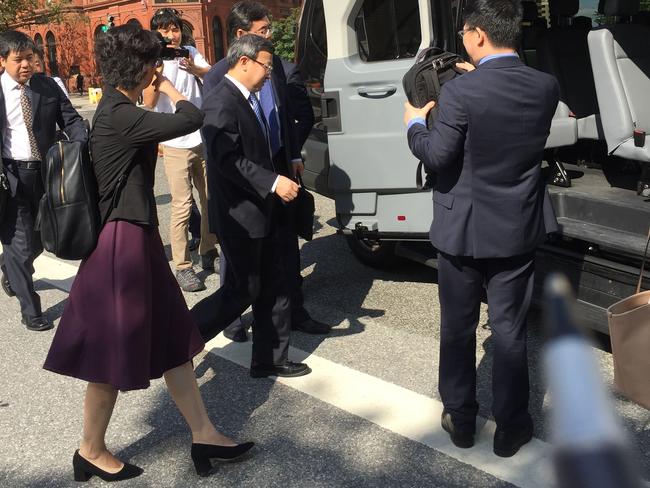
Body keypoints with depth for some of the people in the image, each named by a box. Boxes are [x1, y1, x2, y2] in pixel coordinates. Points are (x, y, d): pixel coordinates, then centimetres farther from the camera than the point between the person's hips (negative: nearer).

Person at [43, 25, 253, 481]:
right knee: (114, 356, 5)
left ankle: (203, 434, 23)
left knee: (172, 341, 13)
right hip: (122, 243, -10)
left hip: (136, 237, 10)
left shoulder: (118, 109, 10)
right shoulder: (120, 116, -21)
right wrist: (167, 86, -5)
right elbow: (192, 119, -23)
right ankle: (92, 451, 26)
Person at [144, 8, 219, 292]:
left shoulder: (191, 53, 7)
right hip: (175, 144, -4)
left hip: (203, 139, 5)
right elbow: (149, 102, -18)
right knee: (182, 207, -8)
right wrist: (158, 67, -29)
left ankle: (208, 253, 28)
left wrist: (194, 68, -29)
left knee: (211, 200, 12)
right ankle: (182, 267, -1)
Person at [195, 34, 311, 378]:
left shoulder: (250, 99, 13)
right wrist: (273, 182, -29)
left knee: (275, 287, 14)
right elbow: (228, 159, -27)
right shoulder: (221, 103, -17)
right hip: (240, 217, -10)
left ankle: (271, 359, 27)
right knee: (242, 291, -2)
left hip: (265, 212, 10)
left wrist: (284, 174, 12)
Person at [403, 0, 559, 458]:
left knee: (458, 329, 15)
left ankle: (461, 419, 29)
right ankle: (511, 428, 25)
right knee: (510, 330, 13)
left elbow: (437, 156, -15)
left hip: (464, 229, -3)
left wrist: (414, 122, 4)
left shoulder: (460, 92, -19)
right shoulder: (546, 87, -4)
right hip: (518, 229, 4)